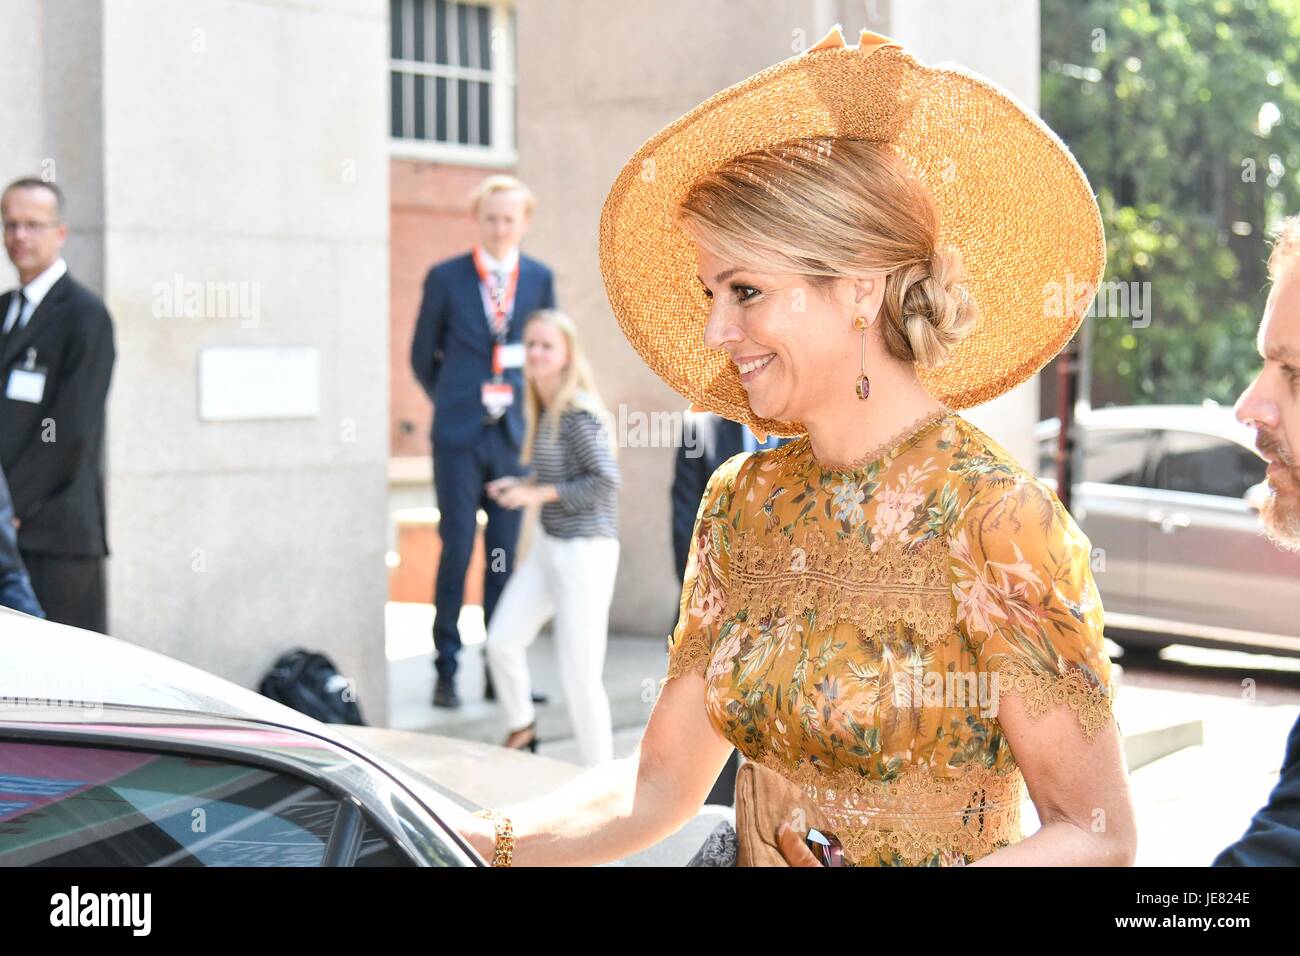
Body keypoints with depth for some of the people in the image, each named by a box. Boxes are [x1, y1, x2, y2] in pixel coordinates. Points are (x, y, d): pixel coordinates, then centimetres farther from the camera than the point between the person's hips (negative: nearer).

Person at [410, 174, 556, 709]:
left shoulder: (540, 279, 6)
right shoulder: (445, 278, 0)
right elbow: (423, 355, 9)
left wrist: (532, 407, 10)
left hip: (515, 435, 2)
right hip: (459, 437, -2)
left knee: (505, 554, 5)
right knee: (457, 549, -3)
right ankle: (446, 670, 6)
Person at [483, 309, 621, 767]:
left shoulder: (578, 412, -18)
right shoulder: (543, 410, 8)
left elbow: (606, 481, -21)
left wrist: (538, 493, -17)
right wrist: (519, 486, 3)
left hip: (585, 551, -8)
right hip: (547, 545, 8)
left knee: (579, 675, -3)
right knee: (501, 640, 9)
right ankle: (521, 725, 34)